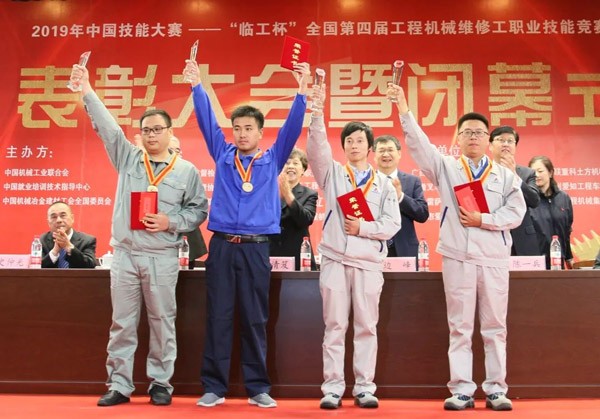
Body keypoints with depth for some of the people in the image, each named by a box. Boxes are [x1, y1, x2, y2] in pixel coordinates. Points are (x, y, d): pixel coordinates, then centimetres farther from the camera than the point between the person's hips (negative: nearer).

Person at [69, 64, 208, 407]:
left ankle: (161, 383, 16)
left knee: (162, 321, 4)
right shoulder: (128, 158, 9)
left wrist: (171, 222, -11)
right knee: (122, 322, 5)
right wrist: (87, 91, -5)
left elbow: (199, 210, 4)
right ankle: (119, 385, 14)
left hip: (162, 257, -2)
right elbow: (108, 127, 2)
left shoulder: (186, 170, 3)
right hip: (125, 253, 2)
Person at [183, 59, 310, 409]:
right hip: (222, 246, 1)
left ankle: (258, 388, 12)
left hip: (256, 248, -1)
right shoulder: (223, 155, 12)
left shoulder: (272, 160, 9)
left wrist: (302, 90, -9)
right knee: (218, 318, 3)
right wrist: (197, 85, -3)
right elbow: (207, 121, 6)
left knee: (255, 320, 4)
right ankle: (215, 387, 11)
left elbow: (292, 128, 1)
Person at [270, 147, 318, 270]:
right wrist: (276, 194, -20)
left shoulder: (309, 194, 8)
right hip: (270, 255, 0)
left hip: (297, 257, 0)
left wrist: (288, 194, -21)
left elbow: (306, 220, -10)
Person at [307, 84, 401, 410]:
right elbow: (316, 148, -8)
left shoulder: (384, 183, 11)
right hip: (335, 258, 0)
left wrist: (363, 227, -13)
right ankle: (332, 388, 8)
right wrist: (317, 112, -19)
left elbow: (392, 224, 3)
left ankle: (364, 387, 13)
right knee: (334, 326, 2)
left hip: (369, 262, 1)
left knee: (366, 326, 5)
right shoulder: (332, 172, 10)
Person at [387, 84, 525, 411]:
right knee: (460, 327, 3)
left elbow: (515, 213, 1)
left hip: (494, 259, 1)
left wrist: (483, 219, -12)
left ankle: (496, 390, 14)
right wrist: (404, 110, -17)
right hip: (457, 257, -1)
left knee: (494, 327, 6)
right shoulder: (445, 167, 8)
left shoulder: (505, 175, 10)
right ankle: (462, 390, 9)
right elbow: (419, 144, -6)